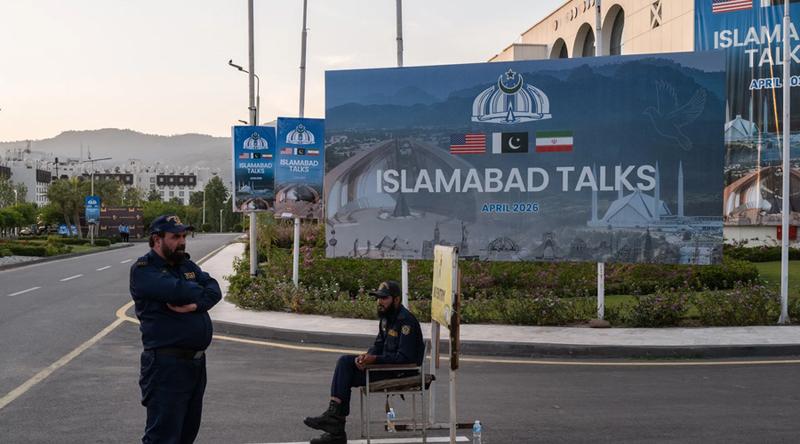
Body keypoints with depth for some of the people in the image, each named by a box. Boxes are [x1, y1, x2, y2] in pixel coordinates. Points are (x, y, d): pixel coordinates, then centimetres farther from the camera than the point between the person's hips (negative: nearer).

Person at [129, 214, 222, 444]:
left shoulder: (187, 265, 15)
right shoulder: (143, 270, -8)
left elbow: (214, 289, 1)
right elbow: (178, 290, -23)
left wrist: (195, 304, -18)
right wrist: (199, 293, -3)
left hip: (197, 361, 8)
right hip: (166, 364, -8)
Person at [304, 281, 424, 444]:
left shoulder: (406, 321, -18)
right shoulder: (386, 317, 12)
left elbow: (404, 358, -24)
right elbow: (379, 344, 17)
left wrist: (374, 359, -24)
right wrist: (366, 356, -6)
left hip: (401, 372, -9)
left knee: (345, 375, -14)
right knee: (345, 361, -5)